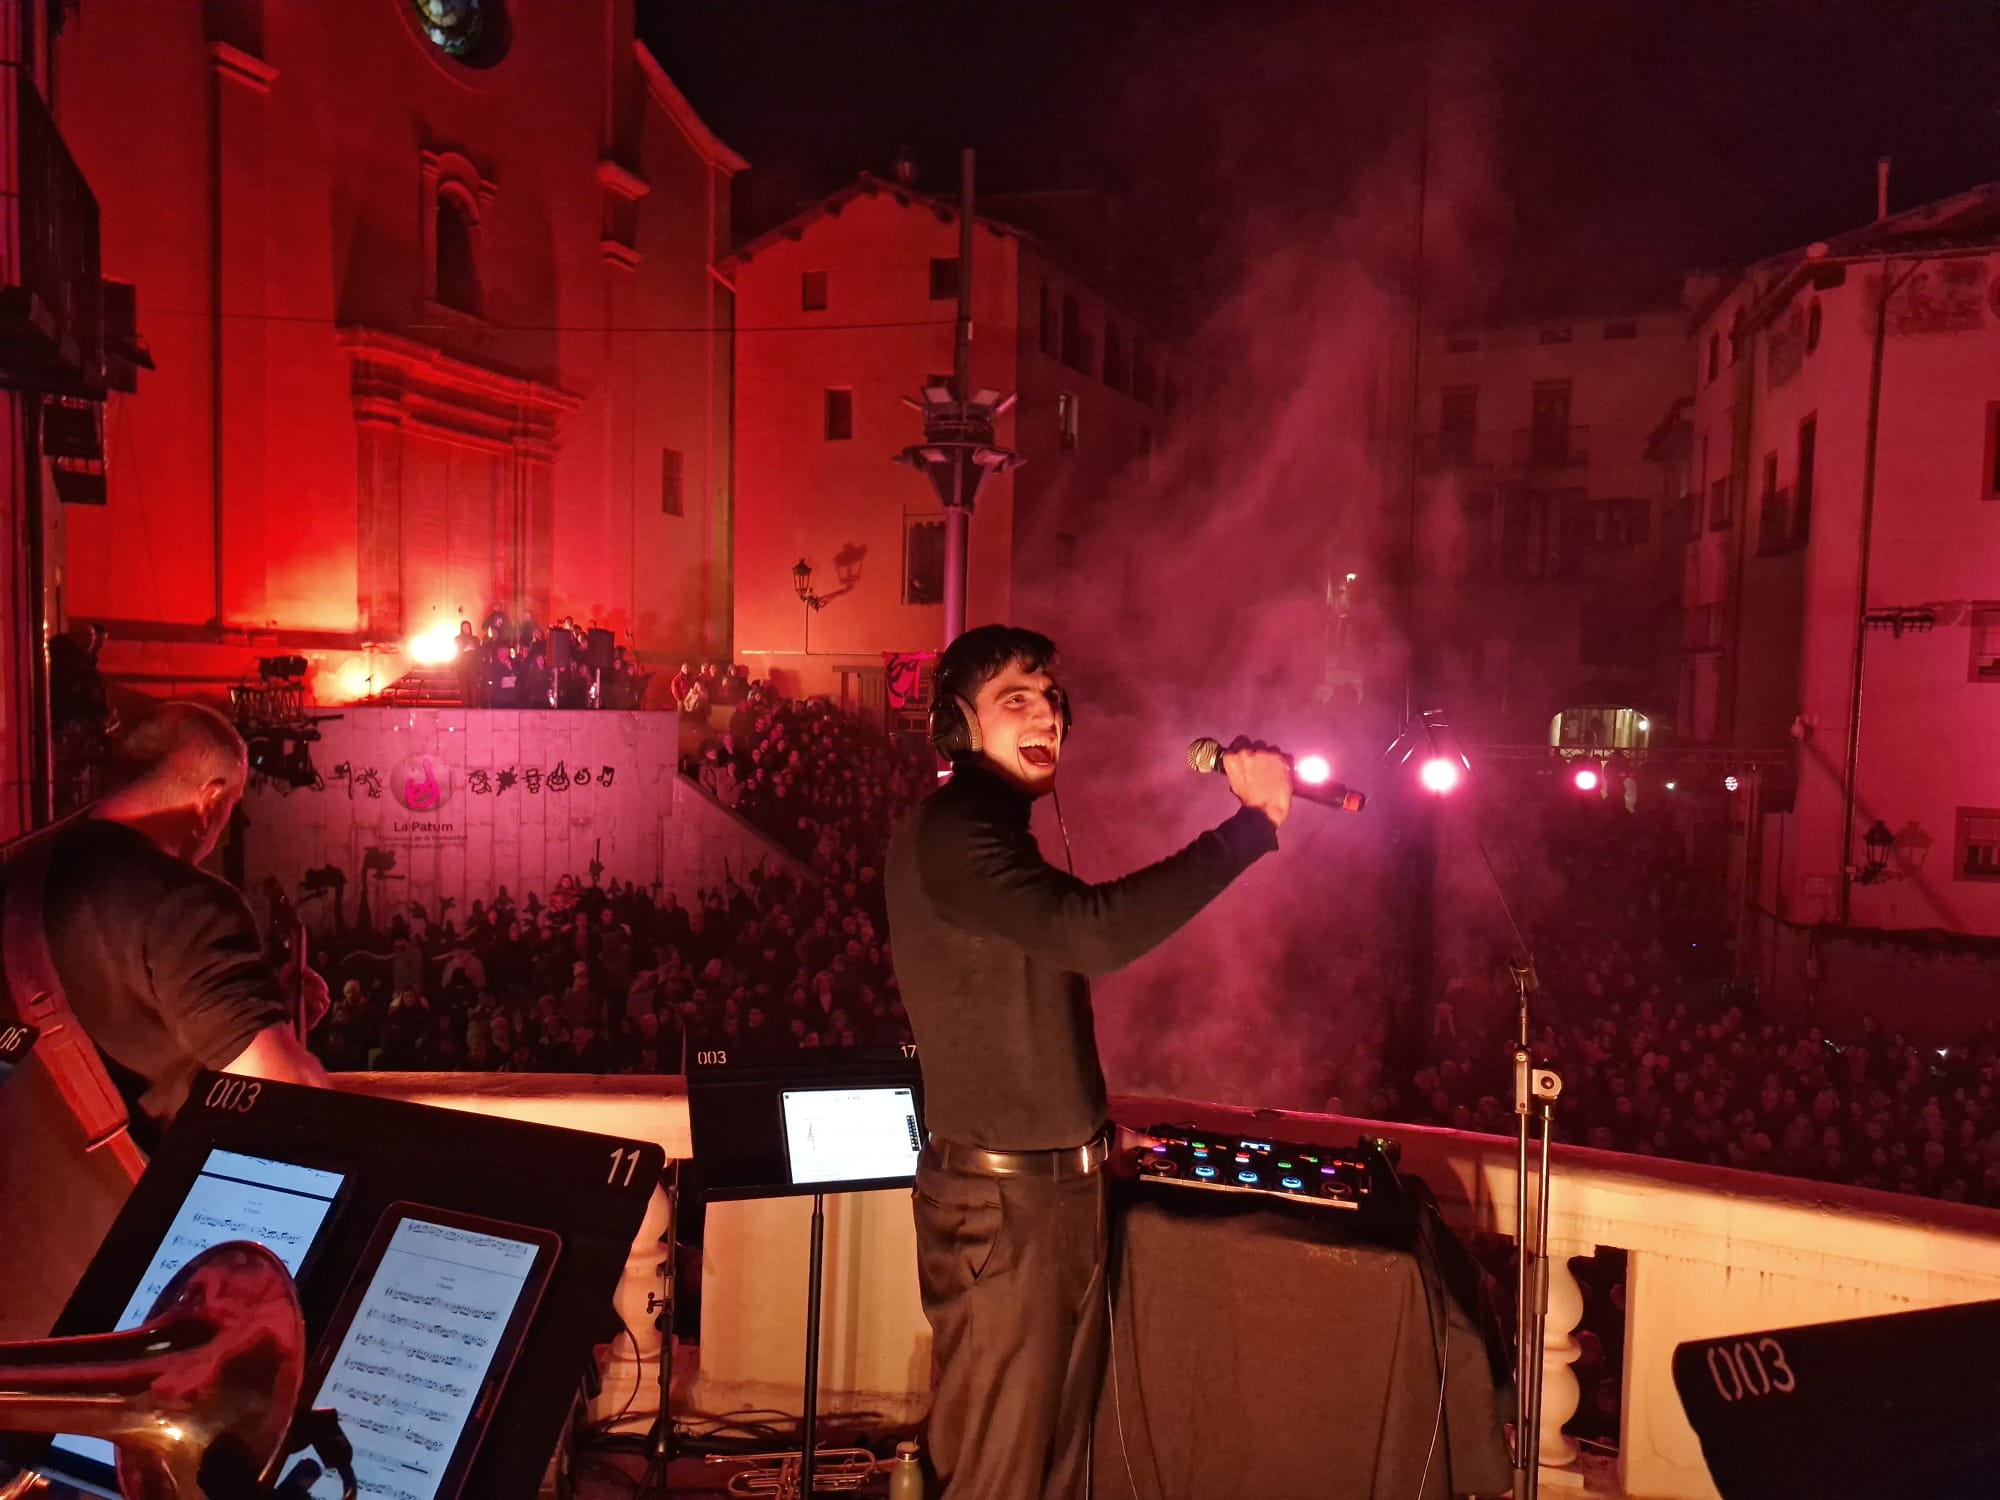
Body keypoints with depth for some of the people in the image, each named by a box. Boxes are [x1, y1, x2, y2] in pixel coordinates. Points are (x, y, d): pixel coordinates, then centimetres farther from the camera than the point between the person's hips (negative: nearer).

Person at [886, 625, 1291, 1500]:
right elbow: (1091, 932, -33)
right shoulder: (947, 832, -19)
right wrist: (1252, 822, -29)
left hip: (1065, 1187, 10)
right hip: (999, 1201, -10)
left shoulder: (996, 829, 14)